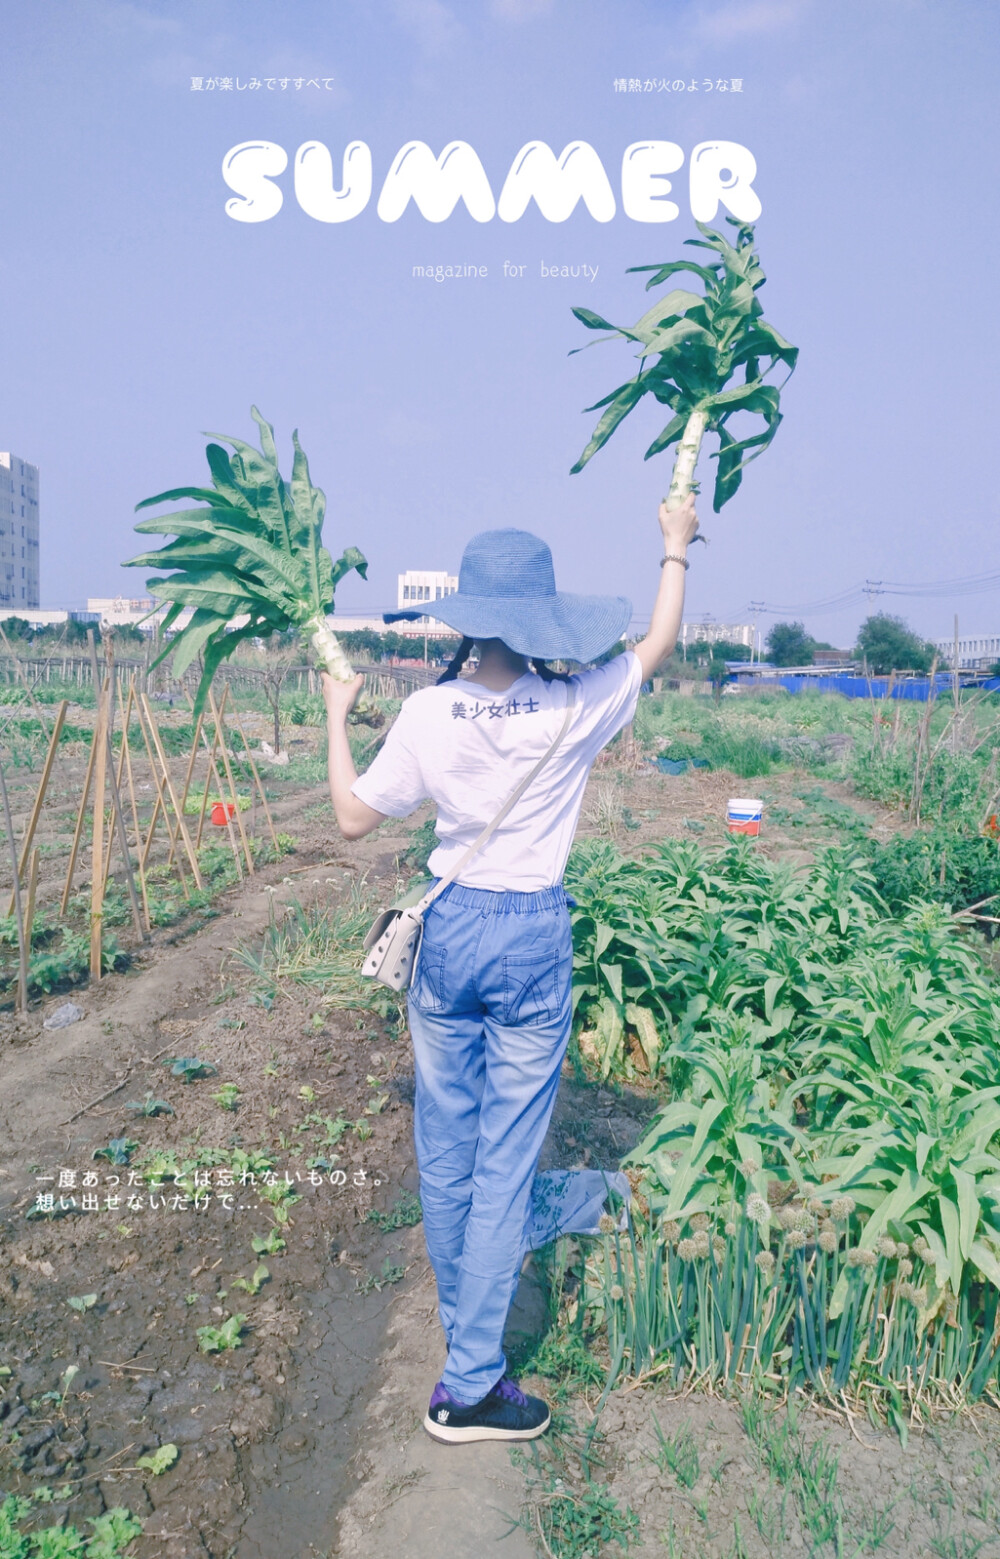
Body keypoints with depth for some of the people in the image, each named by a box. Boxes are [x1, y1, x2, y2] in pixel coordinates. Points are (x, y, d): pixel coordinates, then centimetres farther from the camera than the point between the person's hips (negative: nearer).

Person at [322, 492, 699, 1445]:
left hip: (448, 928, 2)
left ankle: (460, 1324, 42)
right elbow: (659, 644, 8)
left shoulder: (428, 713, -10)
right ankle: (470, 1384, 15)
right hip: (535, 937, -2)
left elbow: (353, 818, -1)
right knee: (506, 1159, 7)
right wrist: (677, 546, 21)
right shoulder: (577, 708, -11)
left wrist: (336, 717, 12)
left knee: (445, 1148, 19)